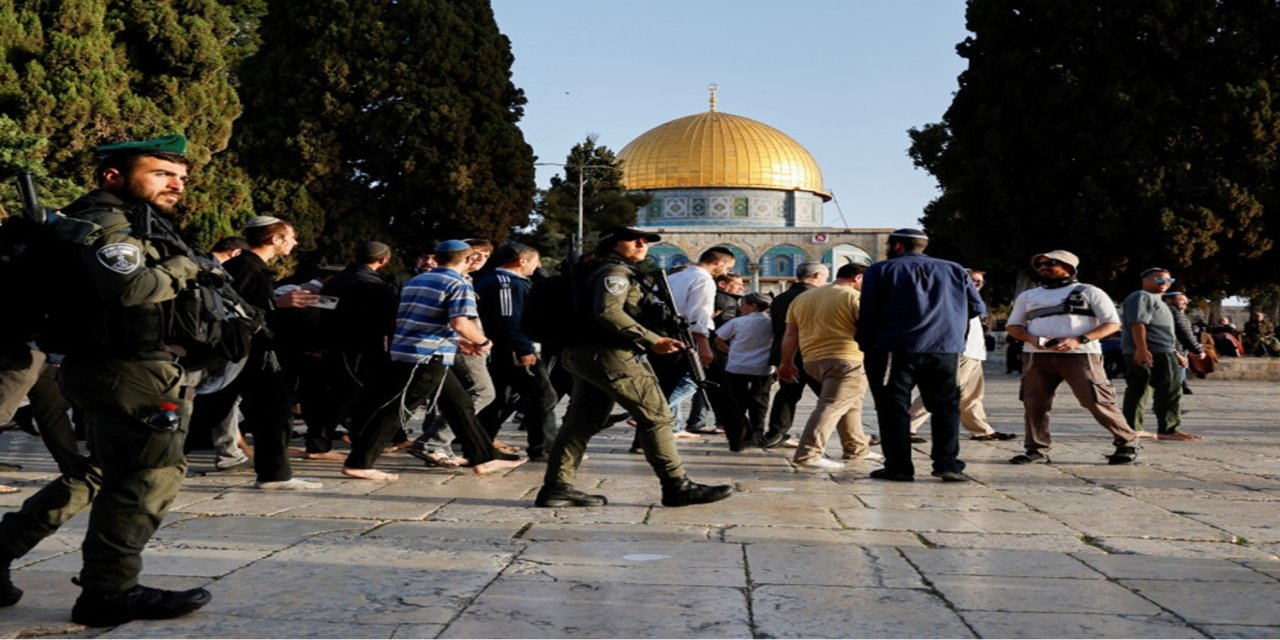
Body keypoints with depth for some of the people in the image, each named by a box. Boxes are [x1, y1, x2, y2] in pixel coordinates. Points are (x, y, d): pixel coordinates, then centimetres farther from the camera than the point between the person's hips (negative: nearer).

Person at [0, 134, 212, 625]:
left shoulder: (136, 224, 20)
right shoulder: (107, 223, -13)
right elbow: (131, 288, -30)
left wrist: (200, 267, 7)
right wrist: (180, 268, -14)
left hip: (114, 372, 11)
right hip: (132, 371, -11)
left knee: (103, 471, 21)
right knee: (150, 475, -6)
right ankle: (109, 592, 1)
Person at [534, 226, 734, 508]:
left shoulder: (623, 273, 23)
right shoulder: (615, 272, -8)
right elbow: (608, 312, -23)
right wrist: (653, 340, -22)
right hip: (610, 356, -11)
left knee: (582, 422, 9)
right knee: (656, 416, -6)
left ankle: (556, 487, 9)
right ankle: (677, 486, -4)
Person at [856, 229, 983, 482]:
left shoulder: (881, 270, 4)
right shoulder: (954, 270, 14)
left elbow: (868, 314, -2)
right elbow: (977, 308, 12)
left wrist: (866, 347, 7)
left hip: (894, 350, -2)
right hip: (945, 350, 3)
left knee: (894, 407, 4)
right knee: (946, 406, 9)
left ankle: (899, 466, 1)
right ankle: (947, 464, 2)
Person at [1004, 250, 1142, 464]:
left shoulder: (1089, 292, 10)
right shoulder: (1028, 296, 22)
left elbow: (1112, 323, 3)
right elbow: (1013, 325, 20)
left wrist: (1079, 340, -12)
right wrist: (1030, 338, -4)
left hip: (1079, 355, -4)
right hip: (1036, 356, 4)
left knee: (1097, 401, -10)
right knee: (1034, 403, -1)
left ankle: (1127, 444, 2)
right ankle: (1037, 449, 10)